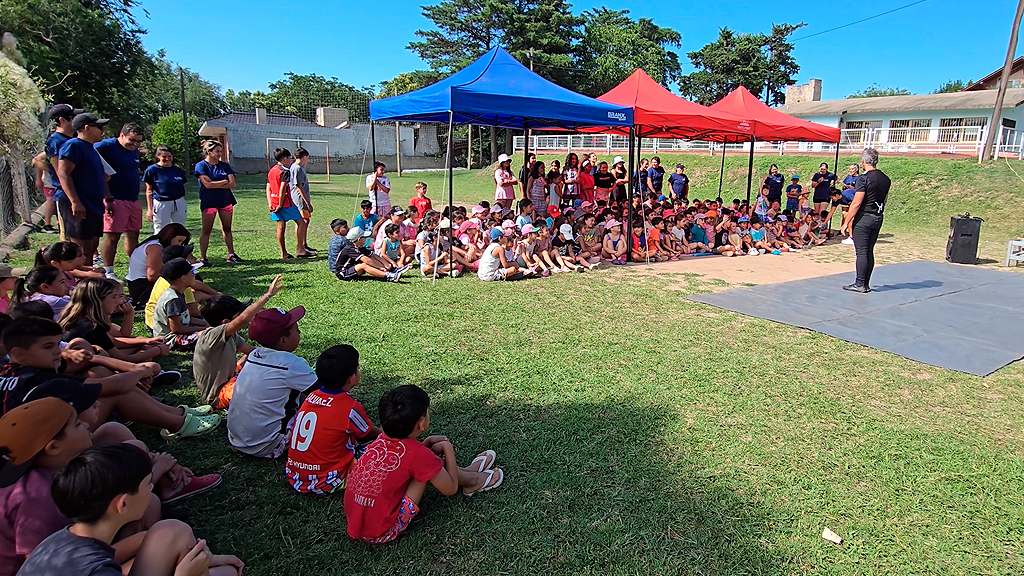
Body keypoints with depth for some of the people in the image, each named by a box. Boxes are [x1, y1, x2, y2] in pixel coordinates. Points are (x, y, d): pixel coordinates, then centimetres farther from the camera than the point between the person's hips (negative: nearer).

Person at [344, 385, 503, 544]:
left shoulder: (382, 441, -2)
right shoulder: (418, 453, -21)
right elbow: (451, 489, -6)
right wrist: (447, 447, 2)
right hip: (382, 534, -7)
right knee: (434, 465, -6)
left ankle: (468, 471, 33)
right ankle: (473, 480, 20)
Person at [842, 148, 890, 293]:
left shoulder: (864, 179, -14)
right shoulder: (886, 179, 10)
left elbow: (857, 203, -18)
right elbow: (884, 200, 16)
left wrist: (846, 222, -14)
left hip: (863, 219, -7)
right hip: (878, 219, 8)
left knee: (861, 252, -4)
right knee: (869, 252, 11)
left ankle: (860, 284, -1)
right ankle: (866, 284, 15)